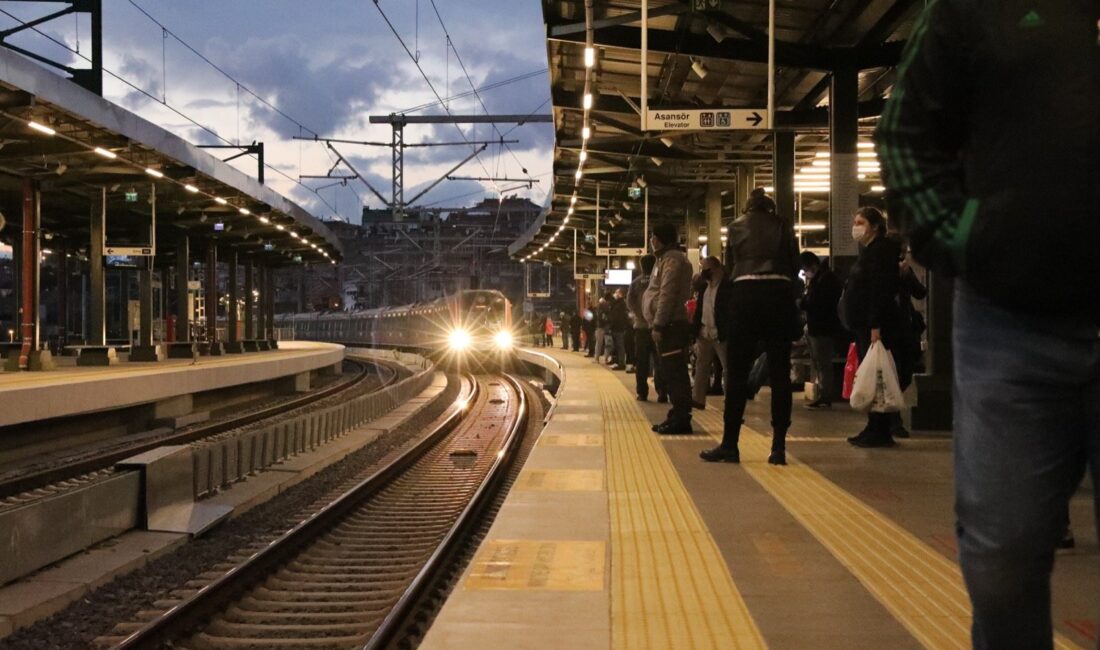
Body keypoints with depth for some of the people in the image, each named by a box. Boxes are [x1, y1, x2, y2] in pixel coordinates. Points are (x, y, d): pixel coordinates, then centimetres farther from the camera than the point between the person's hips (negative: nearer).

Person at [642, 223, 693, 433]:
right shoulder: (665, 259, 22)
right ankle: (677, 417, 16)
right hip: (667, 326, 11)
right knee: (671, 374, 12)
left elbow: (667, 295, -19)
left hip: (670, 326, -11)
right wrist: (657, 325, 19)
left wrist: (658, 325, -21)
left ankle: (681, 419, -10)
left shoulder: (672, 259, -11)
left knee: (675, 374, -10)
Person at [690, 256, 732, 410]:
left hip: (721, 335, -8)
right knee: (701, 367, 10)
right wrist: (694, 329, 4)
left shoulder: (727, 286, -10)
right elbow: (699, 309, 14)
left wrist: (729, 333, -20)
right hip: (704, 334, 8)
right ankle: (698, 398, 15)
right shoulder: (704, 287, 14)